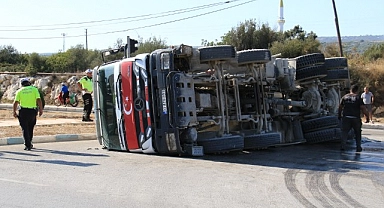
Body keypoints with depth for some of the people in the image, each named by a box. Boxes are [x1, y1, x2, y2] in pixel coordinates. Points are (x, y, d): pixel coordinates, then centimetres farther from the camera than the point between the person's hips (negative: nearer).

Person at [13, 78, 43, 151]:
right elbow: (39, 100, -6)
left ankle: (28, 145, -4)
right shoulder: (34, 89, 3)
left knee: (25, 129, 4)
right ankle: (29, 143, 26)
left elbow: (15, 102, -2)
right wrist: (41, 110, -1)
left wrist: (14, 112, 7)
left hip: (23, 111, -1)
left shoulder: (19, 91, 4)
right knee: (30, 128, 17)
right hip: (32, 111, 1)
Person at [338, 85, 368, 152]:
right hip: (356, 118, -1)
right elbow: (363, 108, -9)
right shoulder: (358, 98, -2)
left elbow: (340, 107, 11)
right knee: (357, 133, 13)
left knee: (344, 131, 5)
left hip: (346, 117, 1)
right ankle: (358, 147, 14)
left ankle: (343, 146, -6)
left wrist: (339, 115, 23)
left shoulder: (344, 97, 7)